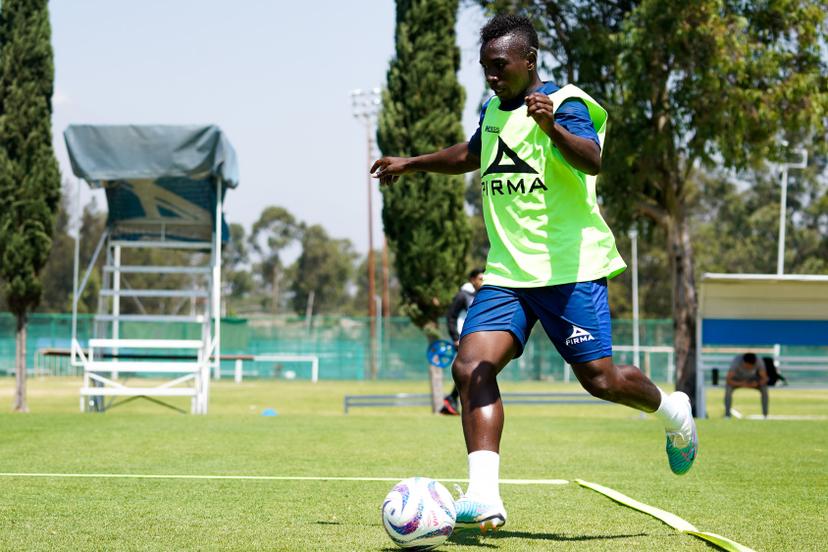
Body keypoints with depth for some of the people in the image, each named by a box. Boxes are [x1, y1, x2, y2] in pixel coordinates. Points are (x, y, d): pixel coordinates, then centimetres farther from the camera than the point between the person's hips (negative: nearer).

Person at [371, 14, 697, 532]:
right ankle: (484, 496, -20)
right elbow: (472, 154, 38)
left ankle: (674, 412, 25)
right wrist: (411, 163, 41)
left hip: (570, 270, -6)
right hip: (507, 273, 6)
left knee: (599, 378, -7)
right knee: (472, 366, -14)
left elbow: (592, 160, -26)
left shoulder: (565, 104, -7)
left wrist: (552, 127, -43)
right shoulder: (492, 110, 16)